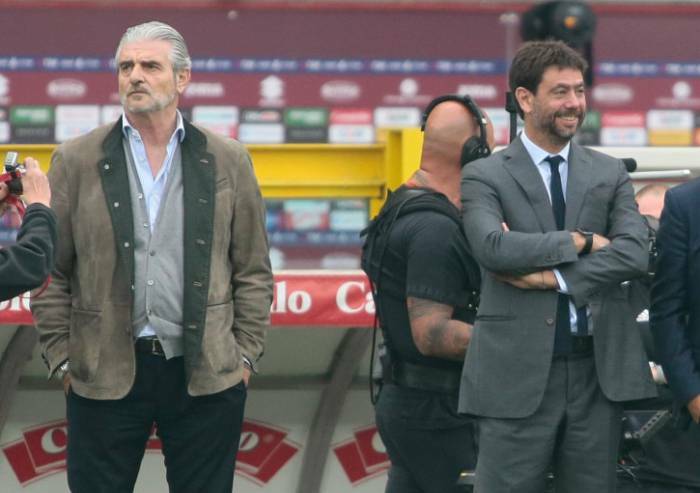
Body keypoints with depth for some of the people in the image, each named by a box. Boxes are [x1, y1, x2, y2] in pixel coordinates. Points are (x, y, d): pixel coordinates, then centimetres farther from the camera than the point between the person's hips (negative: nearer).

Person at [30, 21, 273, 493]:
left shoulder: (228, 161, 5)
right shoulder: (77, 161, 3)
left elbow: (253, 271, 8)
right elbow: (51, 272, 4)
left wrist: (246, 353, 3)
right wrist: (61, 356, 0)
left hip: (207, 376, 0)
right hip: (103, 377, 0)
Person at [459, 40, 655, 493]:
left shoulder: (610, 174, 11)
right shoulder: (486, 177, 1)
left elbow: (635, 254, -5)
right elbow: (493, 247, -17)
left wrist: (554, 277, -13)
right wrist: (578, 241, -11)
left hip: (598, 371, 3)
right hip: (519, 372, -3)